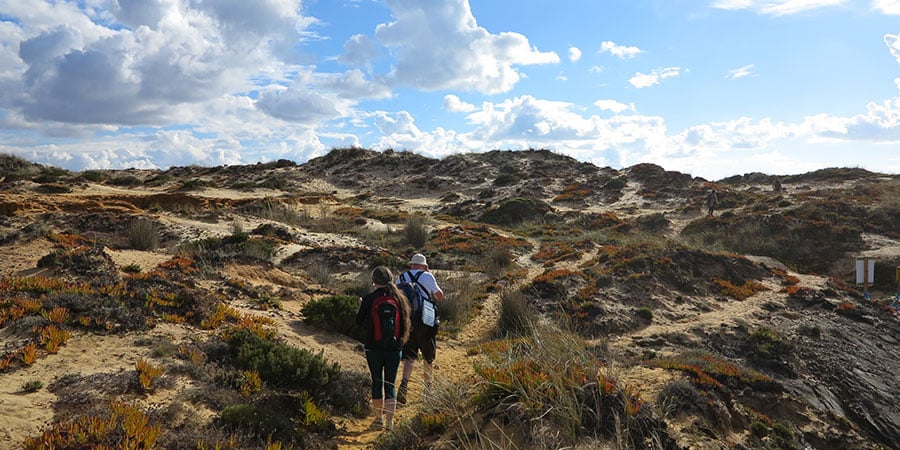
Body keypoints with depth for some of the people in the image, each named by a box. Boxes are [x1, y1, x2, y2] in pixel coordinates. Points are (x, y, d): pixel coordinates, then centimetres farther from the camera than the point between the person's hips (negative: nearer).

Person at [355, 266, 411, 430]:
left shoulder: (369, 298, -11)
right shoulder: (399, 298, -4)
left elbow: (359, 321, 1)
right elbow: (406, 324, 2)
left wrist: (361, 305, 16)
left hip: (374, 348, -2)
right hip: (394, 348, 2)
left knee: (377, 382, 14)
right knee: (390, 384, 11)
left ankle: (379, 419, 22)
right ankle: (390, 421, 9)